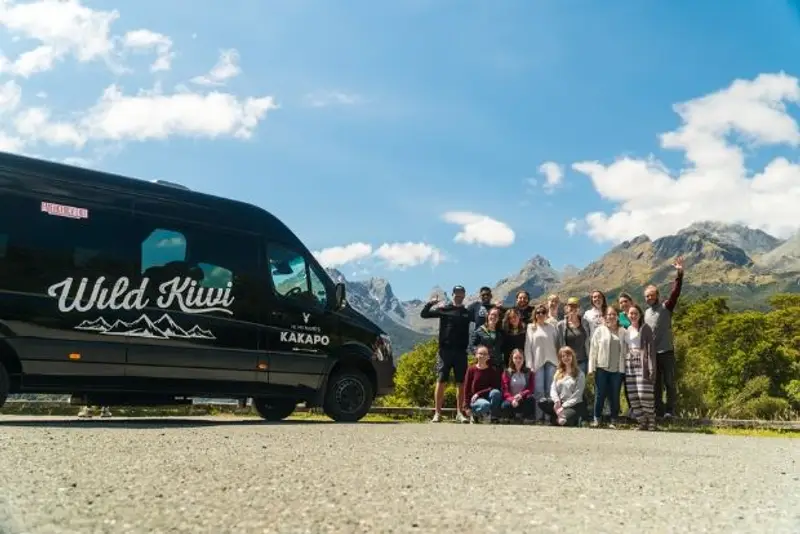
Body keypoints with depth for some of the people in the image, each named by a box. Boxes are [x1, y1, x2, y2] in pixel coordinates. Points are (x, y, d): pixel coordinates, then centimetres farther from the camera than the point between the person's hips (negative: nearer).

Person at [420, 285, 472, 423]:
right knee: (440, 381, -3)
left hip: (461, 352, 2)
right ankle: (437, 413, 1)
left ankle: (459, 413, 12)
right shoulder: (444, 309, 5)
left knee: (460, 383, 4)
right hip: (445, 350, -2)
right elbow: (423, 314, 2)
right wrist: (430, 303, -13)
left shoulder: (467, 312, 12)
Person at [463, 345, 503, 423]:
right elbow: (466, 389, -3)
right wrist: (467, 407, -10)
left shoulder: (493, 371, 1)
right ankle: (474, 414, -3)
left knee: (496, 392, -32)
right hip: (475, 399, -2)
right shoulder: (471, 370, -2)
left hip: (488, 397, 2)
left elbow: (495, 387, -7)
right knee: (485, 405, -37)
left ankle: (494, 418, -17)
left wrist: (479, 393, -16)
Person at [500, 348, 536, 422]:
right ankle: (513, 416, -3)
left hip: (523, 400, 1)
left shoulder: (529, 372, 8)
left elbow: (530, 389, -2)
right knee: (505, 406, -35)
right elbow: (505, 390, -5)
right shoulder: (507, 372, 5)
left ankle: (529, 419, -16)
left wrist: (521, 395, -23)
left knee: (530, 397, -33)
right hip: (510, 400, -1)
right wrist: (512, 400, -26)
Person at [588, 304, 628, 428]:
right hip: (602, 367, -1)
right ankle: (596, 418, 10)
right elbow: (593, 349, 2)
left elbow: (625, 349, 8)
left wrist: (625, 366, 2)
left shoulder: (623, 332, 8)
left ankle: (613, 420, 13)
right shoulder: (599, 330, 5)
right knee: (600, 394, 1)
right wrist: (592, 367, -3)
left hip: (617, 369, 1)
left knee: (615, 395, 5)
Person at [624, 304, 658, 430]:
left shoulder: (645, 328, 0)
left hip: (642, 364, -5)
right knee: (633, 396, 0)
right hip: (630, 365, 5)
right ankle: (642, 422, 8)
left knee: (644, 394, -12)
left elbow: (651, 348, -6)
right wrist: (624, 365, 10)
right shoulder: (627, 330, 17)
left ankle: (651, 422, -1)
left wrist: (651, 367, -14)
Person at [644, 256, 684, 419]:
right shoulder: (646, 312, 14)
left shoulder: (666, 307, -2)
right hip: (652, 353, 5)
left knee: (669, 382, 0)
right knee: (656, 383, 9)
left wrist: (679, 273, -27)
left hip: (666, 351, -5)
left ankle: (669, 410, 8)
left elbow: (675, 292, -16)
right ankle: (659, 410, 15)